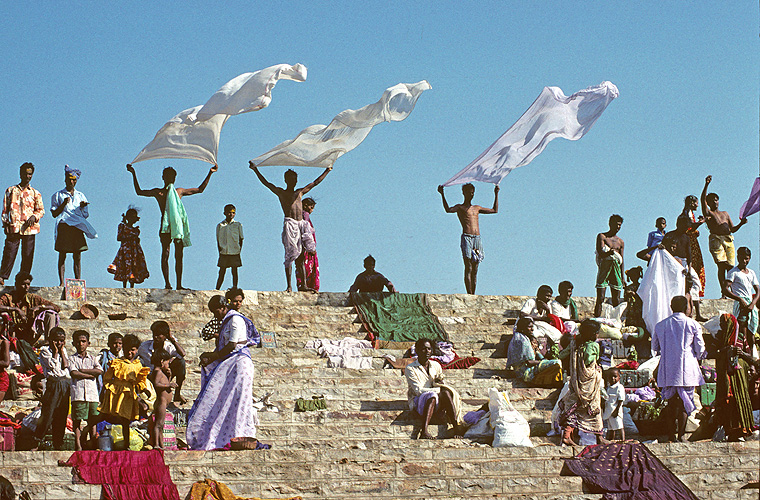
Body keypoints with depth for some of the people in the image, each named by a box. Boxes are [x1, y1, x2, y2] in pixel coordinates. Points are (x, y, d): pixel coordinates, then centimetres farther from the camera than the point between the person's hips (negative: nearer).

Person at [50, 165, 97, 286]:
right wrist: (63, 204, -10)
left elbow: (86, 215, 18)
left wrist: (82, 207, -3)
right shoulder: (58, 195, 12)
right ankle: (61, 282, -7)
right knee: (62, 256, -6)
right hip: (63, 226, -2)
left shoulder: (81, 196, 19)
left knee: (77, 256, -3)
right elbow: (54, 213, 5)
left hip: (77, 227, 2)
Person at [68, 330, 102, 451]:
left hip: (92, 393, 2)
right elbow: (74, 374, -8)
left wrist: (82, 370, -4)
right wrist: (91, 374, -6)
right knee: (77, 420, -4)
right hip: (78, 394, -2)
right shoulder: (72, 359, 8)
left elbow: (100, 371, 0)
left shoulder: (92, 358, 17)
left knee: (92, 421, 3)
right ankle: (78, 445, -3)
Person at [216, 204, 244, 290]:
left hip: (234, 253, -1)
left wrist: (239, 250, -1)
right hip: (223, 253, 1)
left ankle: (235, 287, 5)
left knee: (234, 271, 0)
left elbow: (241, 240, 7)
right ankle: (217, 289, 6)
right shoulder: (220, 225, 7)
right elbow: (218, 240, 9)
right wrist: (220, 252, 0)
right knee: (222, 272, 3)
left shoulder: (238, 225, 4)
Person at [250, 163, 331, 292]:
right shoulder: (281, 193, 11)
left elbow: (315, 183, 34)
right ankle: (289, 286, -11)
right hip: (290, 223, -5)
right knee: (291, 254, -11)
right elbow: (266, 183, 2)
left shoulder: (300, 192, 25)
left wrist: (327, 171, 41)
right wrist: (256, 170, -6)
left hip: (301, 224, 5)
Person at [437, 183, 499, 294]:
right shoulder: (460, 207, 8)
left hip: (477, 239, 5)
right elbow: (449, 210, -14)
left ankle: (473, 294, 2)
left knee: (475, 269, 2)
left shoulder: (477, 208, 24)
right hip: (466, 238, -5)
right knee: (468, 268, -12)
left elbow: (495, 210, 33)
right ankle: (469, 294, -17)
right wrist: (442, 195, -21)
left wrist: (496, 194, 31)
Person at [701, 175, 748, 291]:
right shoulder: (708, 213, 11)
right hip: (716, 240, -4)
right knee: (721, 266, -16)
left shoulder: (725, 214, 27)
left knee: (730, 266, -5)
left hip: (728, 240, 4)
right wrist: (707, 185, -15)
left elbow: (733, 229, 26)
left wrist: (741, 224, 6)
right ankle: (724, 291, -17)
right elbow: (702, 199, -5)